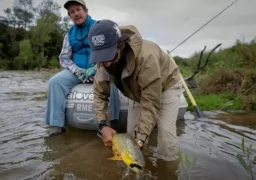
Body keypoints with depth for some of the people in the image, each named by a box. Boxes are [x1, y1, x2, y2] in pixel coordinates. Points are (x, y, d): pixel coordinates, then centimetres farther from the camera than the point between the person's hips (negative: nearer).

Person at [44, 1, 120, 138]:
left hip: (99, 69, -3)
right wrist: (77, 70, -11)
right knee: (54, 81, -22)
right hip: (77, 70, 3)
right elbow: (64, 58, 9)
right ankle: (56, 126, -23)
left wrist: (96, 68, -18)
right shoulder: (69, 34, 14)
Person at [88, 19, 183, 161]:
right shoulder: (104, 59, -25)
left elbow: (151, 104, -38)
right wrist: (103, 125, -30)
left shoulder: (146, 57, -44)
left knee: (165, 134, -16)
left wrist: (140, 139, -41)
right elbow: (99, 93, -17)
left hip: (167, 84, -5)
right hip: (139, 90, 6)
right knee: (131, 133, 1)